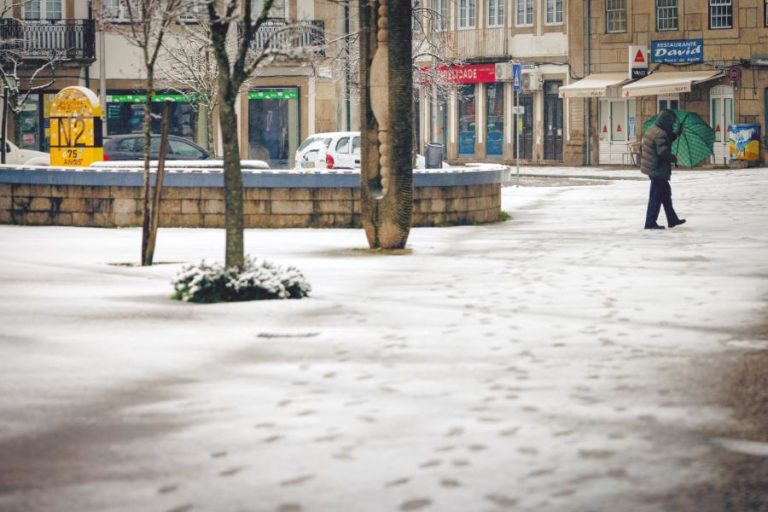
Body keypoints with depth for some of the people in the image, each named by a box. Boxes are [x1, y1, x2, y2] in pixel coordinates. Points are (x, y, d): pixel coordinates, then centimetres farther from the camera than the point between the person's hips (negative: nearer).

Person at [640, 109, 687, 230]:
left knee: (665, 193, 20)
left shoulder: (652, 130, 10)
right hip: (659, 169, -11)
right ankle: (650, 223, 0)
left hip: (652, 169, 11)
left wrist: (675, 134, 13)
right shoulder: (660, 134, -21)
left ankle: (672, 219, 29)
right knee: (656, 196, -3)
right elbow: (663, 152, -26)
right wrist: (674, 158, -11)